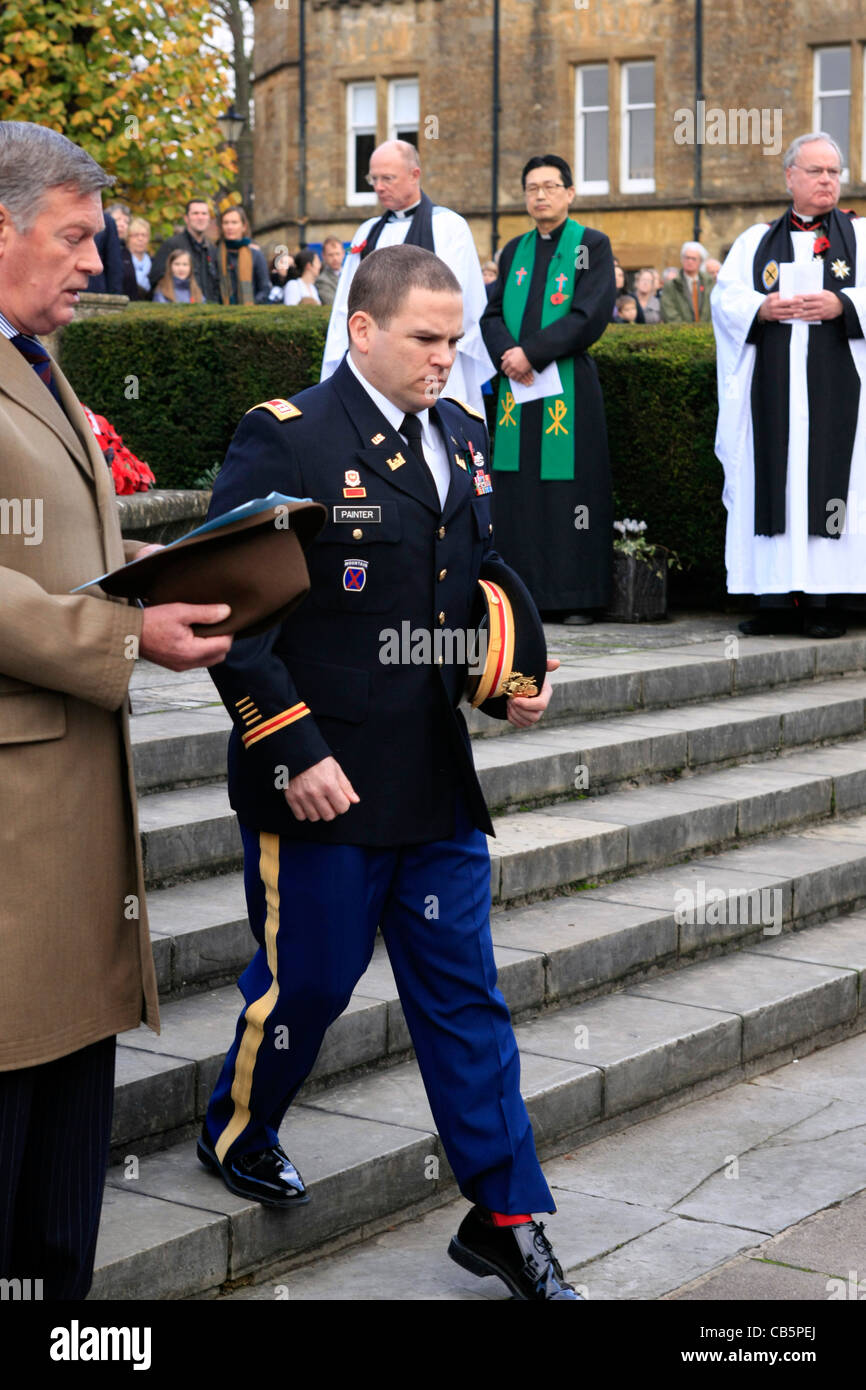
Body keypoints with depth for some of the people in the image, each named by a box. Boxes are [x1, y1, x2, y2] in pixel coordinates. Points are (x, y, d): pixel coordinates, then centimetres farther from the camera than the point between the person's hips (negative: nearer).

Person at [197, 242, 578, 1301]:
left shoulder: (461, 436, 10)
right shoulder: (284, 440, -12)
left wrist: (515, 676, 4)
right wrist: (293, 751, -19)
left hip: (436, 777, 6)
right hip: (322, 778, -6)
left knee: (463, 995, 10)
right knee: (309, 978, 8)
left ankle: (504, 1217, 19)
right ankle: (236, 1136, 37)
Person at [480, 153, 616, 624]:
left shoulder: (591, 245, 0)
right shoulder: (515, 250, 16)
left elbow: (591, 316, -11)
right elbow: (493, 315, 11)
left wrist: (532, 352, -15)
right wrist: (508, 355, -10)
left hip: (569, 388, -5)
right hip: (516, 387, 5)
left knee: (568, 491, -4)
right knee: (518, 492, 4)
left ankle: (576, 597, 1)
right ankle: (523, 590, 10)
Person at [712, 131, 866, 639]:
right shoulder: (757, 242, 17)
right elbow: (725, 297, 6)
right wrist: (763, 308, -13)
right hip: (773, 391, 2)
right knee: (774, 484, -2)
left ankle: (825, 602, -4)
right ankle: (779, 601, 2)